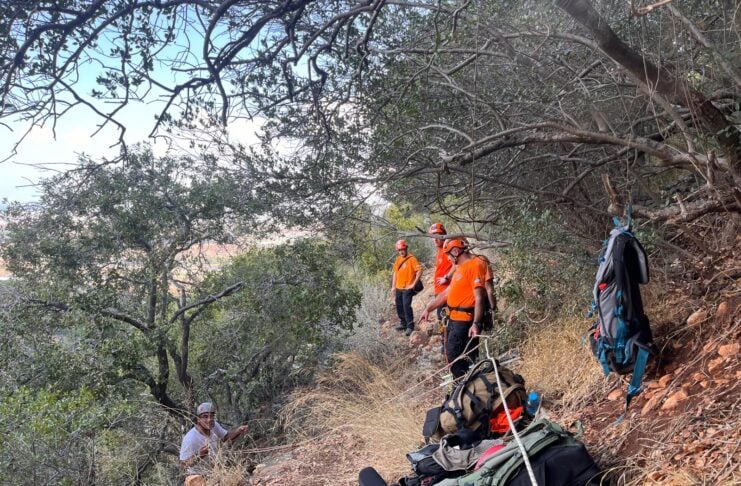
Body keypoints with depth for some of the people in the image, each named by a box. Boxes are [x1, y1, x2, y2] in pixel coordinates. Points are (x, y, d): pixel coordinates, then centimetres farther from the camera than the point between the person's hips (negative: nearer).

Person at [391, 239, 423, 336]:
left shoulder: (412, 259, -11)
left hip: (407, 288, -7)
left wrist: (413, 284, -16)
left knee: (406, 306, -15)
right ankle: (403, 323, 28)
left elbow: (419, 271, -16)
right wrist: (393, 286, 13)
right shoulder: (398, 259, 11)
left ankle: (410, 326, -10)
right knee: (399, 306, 13)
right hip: (398, 288, 7)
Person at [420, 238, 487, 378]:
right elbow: (447, 292, 24)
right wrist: (428, 308, 24)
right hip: (455, 318, 10)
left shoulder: (475, 265, -13)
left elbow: (479, 297, -20)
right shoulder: (461, 267, 17)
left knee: (454, 356, -8)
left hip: (464, 320, -10)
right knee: (452, 354, 14)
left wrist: (476, 323, -26)